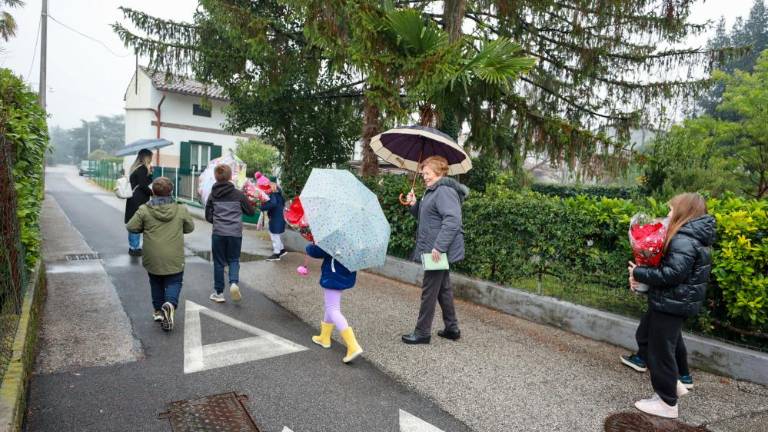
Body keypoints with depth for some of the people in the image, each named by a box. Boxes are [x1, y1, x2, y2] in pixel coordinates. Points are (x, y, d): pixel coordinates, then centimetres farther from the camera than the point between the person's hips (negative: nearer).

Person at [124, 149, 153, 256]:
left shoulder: (135, 168, 16)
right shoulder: (142, 169, -13)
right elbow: (143, 186, -17)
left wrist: (149, 172, 12)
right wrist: (154, 194, -9)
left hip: (133, 200, 10)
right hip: (139, 201, -10)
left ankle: (132, 247, 23)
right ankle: (134, 248, 2)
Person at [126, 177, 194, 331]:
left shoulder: (144, 210, -6)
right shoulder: (181, 210, -5)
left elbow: (131, 227, -1)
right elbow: (190, 228, 7)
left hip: (153, 259, 1)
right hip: (174, 259, -1)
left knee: (156, 284, 21)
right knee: (174, 282, 9)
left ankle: (158, 310, 27)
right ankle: (170, 304, -18)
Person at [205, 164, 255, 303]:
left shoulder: (212, 195, 3)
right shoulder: (238, 194, -1)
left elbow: (208, 216, 6)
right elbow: (251, 212, 6)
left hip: (218, 233, 1)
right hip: (235, 233, -1)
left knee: (219, 262, 12)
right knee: (234, 260, 15)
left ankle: (219, 292, 18)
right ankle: (234, 282, -11)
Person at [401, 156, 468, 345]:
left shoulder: (444, 191, -17)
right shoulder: (433, 192, 16)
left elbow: (453, 220, -28)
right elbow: (425, 217, 25)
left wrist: (438, 246, -30)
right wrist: (414, 205, 6)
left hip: (439, 251, -11)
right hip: (438, 251, 11)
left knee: (429, 291, -2)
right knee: (443, 289, 17)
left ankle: (422, 332, 8)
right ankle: (452, 329, 28)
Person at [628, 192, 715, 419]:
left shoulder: (684, 240, -22)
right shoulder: (693, 237, 11)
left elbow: (672, 274, -28)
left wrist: (639, 273, -18)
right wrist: (642, 273, 0)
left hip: (672, 304, -10)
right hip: (669, 301, 10)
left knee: (660, 351, 2)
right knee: (645, 338, 22)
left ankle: (667, 403, 16)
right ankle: (671, 383, 31)